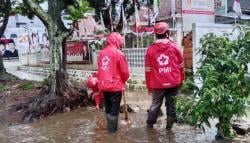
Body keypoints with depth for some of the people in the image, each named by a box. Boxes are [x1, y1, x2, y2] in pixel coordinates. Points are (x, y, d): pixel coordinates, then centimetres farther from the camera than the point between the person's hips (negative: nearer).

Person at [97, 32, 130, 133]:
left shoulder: (102, 53, 4)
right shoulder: (118, 53, -13)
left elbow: (100, 69, 8)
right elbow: (125, 71, -10)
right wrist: (124, 80, 9)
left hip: (104, 85, 6)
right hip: (115, 85, -6)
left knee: (108, 107, 18)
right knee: (114, 108, 7)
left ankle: (109, 127, 30)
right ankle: (112, 129, 15)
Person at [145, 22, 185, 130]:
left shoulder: (150, 49, 0)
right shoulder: (174, 47, 0)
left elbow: (148, 70, 1)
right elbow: (180, 66, 6)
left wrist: (149, 86, 9)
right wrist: (181, 80, 19)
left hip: (158, 84, 0)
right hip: (173, 82, 0)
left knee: (155, 104, 13)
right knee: (171, 104, 9)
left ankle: (149, 125, 18)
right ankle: (169, 126, 15)